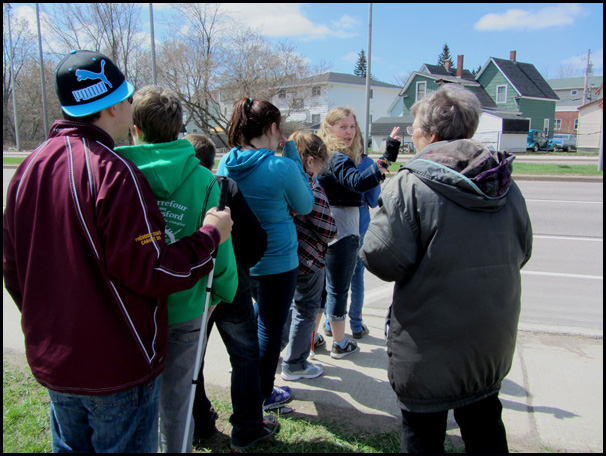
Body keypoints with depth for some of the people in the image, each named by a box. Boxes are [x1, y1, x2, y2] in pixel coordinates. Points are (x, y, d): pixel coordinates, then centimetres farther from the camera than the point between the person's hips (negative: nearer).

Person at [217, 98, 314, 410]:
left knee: (262, 315, 29)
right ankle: (264, 395, 31)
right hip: (276, 261, -6)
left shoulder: (226, 164, -4)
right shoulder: (282, 167, -22)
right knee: (271, 327, 12)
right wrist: (293, 156, -4)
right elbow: (305, 206, -5)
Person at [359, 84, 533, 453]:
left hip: (430, 349, -6)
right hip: (492, 344, 6)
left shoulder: (409, 185, -20)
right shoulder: (506, 185, 0)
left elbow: (382, 259, -23)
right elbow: (521, 252, 9)